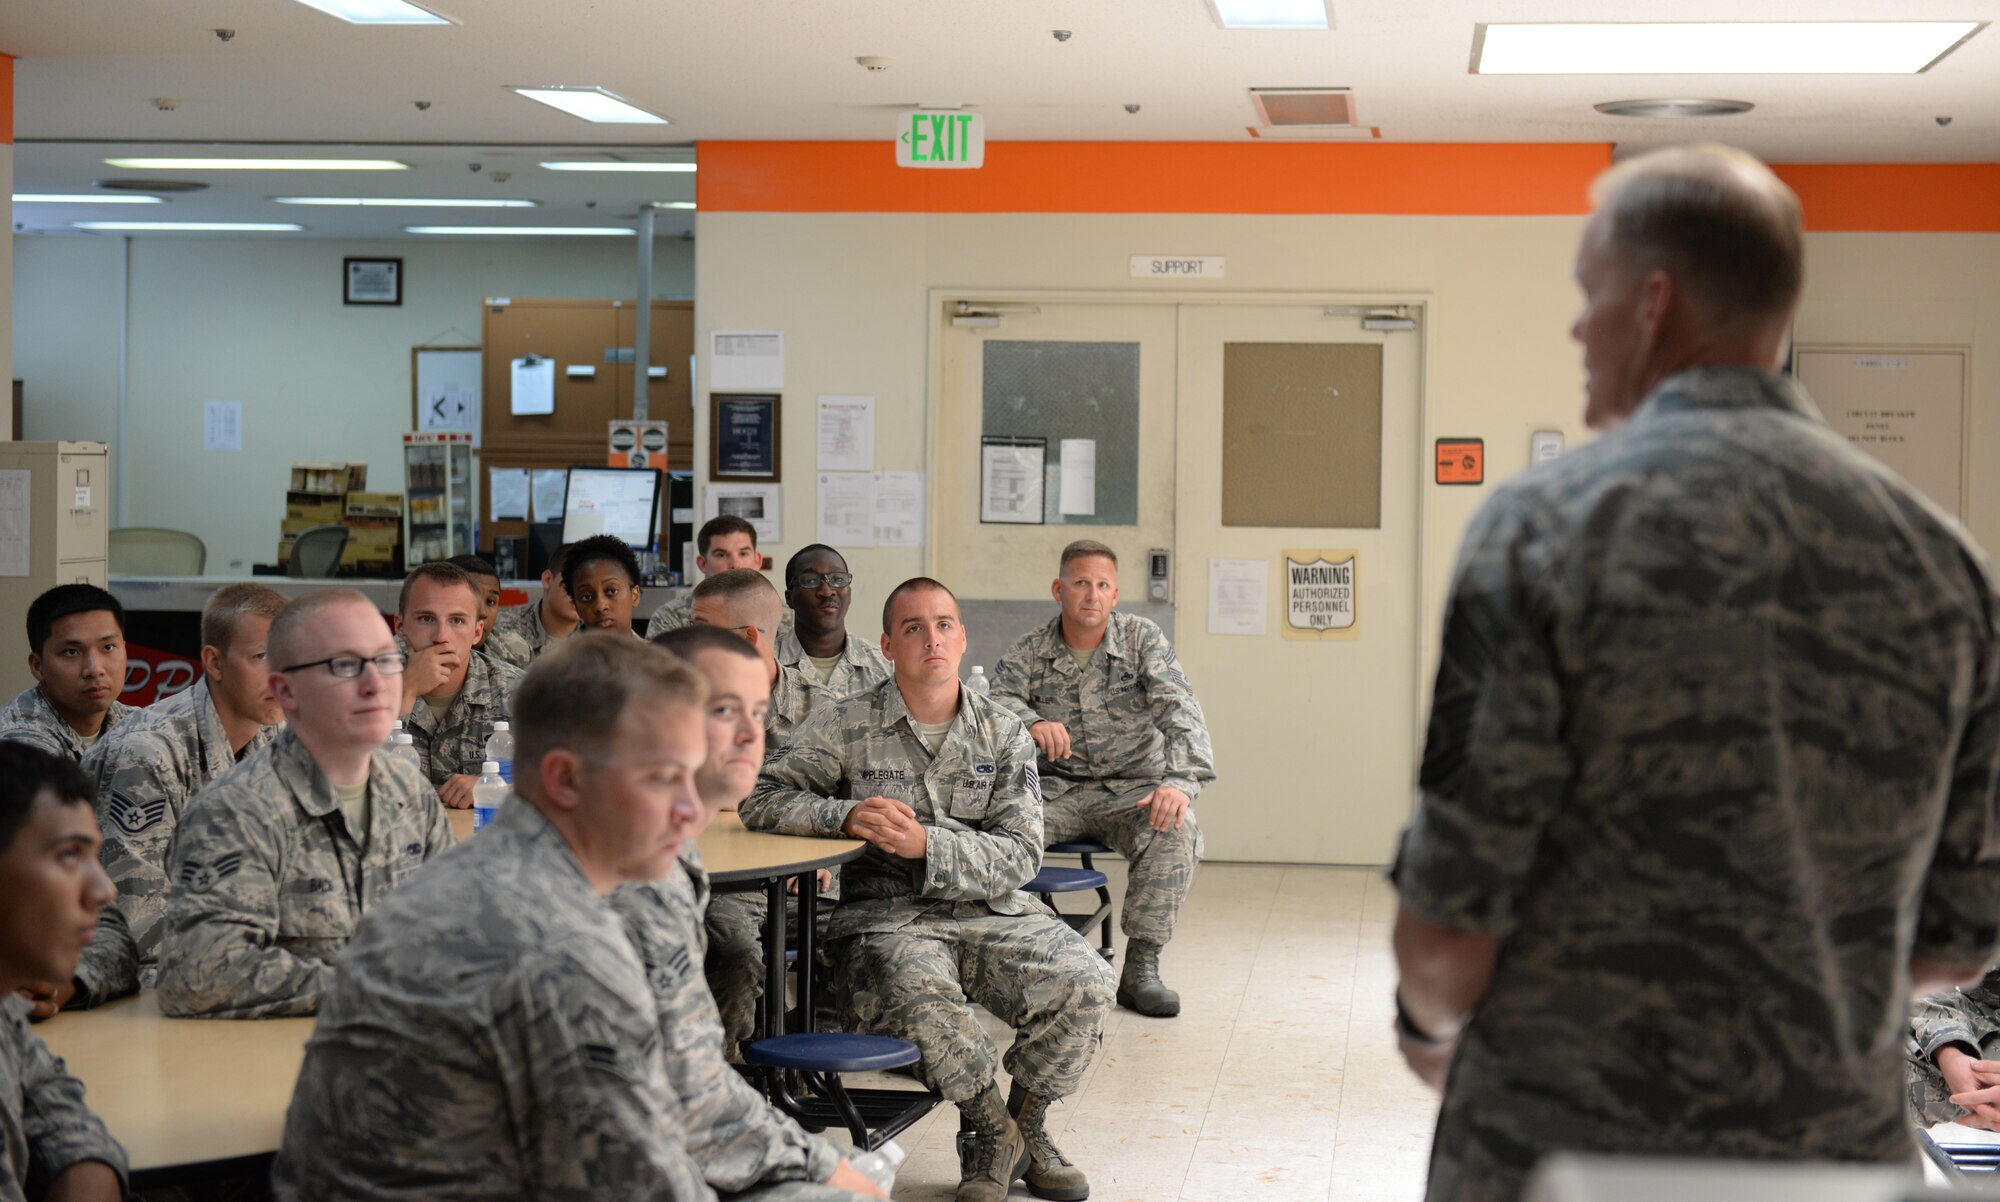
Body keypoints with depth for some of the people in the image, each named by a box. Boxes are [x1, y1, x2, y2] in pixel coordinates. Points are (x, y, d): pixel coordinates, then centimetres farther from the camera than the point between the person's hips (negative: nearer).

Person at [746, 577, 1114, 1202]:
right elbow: (759, 800, 1)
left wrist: (928, 844, -18)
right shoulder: (845, 726, 5)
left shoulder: (1004, 734, 9)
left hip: (992, 912, 2)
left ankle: (1027, 1123, 4)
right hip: (886, 916, -2)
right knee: (921, 995, -36)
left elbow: (1021, 853, -1)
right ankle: (993, 1132, -8)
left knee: (1082, 981, -24)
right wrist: (846, 815, -16)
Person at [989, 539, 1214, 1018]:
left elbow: (1181, 712, -14)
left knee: (1175, 829, -33)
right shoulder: (1029, 652, 2)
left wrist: (1182, 781, -32)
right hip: (1058, 790, 1)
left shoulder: (1143, 638, -2)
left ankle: (1141, 969, -23)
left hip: (1131, 788, -1)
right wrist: (1031, 723, -37)